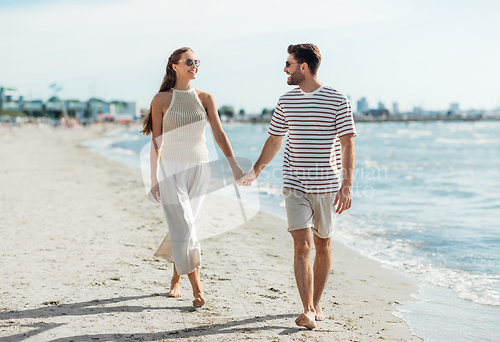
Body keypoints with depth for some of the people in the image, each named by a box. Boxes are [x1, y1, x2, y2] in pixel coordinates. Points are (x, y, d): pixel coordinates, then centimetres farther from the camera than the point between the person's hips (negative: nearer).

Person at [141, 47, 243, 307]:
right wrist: (154, 179, -1)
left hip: (199, 168, 3)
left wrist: (234, 164, -12)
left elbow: (219, 133, 0)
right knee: (184, 227, -10)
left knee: (184, 226, 9)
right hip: (171, 168, -3)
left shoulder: (205, 98, 6)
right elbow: (156, 142, 1)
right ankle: (197, 288, -7)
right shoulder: (162, 100, -1)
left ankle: (176, 279, 28)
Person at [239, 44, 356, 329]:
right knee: (302, 246, -10)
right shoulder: (286, 102, 6)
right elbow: (275, 141, 18)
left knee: (323, 246, 10)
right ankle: (308, 312, -10)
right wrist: (255, 171, 17)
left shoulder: (338, 101, -6)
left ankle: (316, 303, 26)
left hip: (327, 187, -2)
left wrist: (347, 185, -15)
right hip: (295, 186, 2)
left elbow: (347, 145, -7)